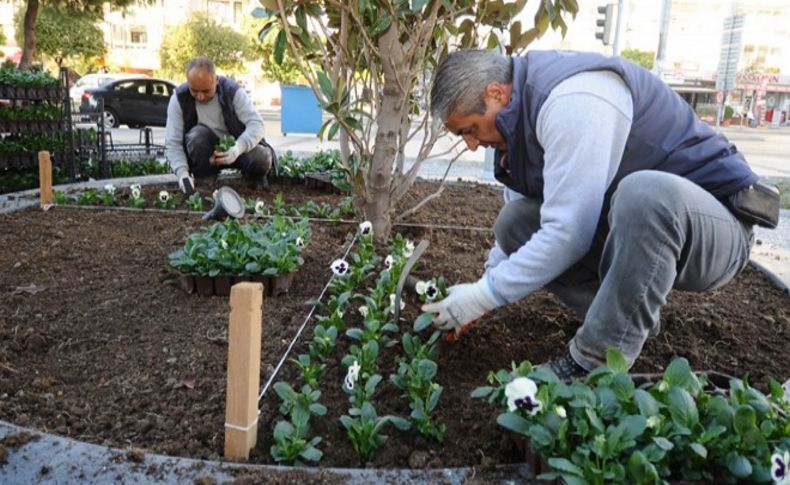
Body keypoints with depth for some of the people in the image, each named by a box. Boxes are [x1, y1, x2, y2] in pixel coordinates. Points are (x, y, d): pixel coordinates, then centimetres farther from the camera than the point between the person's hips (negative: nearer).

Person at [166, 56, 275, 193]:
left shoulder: (233, 91, -17)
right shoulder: (179, 99, -16)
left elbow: (256, 123, -24)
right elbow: (172, 143, -17)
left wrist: (238, 148, -43)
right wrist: (182, 172, -35)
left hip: (234, 149, 0)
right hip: (205, 154, 0)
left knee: (262, 158, -30)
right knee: (197, 135, -33)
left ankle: (254, 177, 6)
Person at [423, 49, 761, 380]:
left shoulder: (572, 99, -26)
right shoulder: (526, 108, 3)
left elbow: (569, 232, -30)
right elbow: (518, 226, 11)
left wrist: (484, 295, -21)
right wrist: (482, 294, 7)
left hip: (717, 223, -8)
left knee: (644, 194, -40)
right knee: (515, 223, -5)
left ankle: (592, 370, -25)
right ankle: (636, 313, 2)